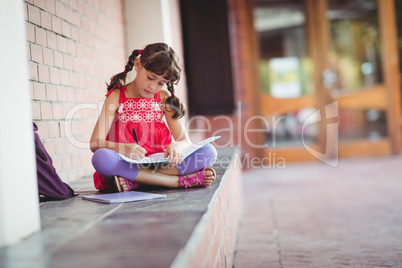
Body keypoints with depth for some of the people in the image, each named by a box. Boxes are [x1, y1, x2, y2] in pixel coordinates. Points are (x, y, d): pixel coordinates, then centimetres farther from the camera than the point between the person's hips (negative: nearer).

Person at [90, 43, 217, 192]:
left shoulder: (164, 97, 10)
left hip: (160, 162, 2)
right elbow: (95, 143, -10)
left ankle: (134, 181, -27)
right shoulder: (117, 97, 1)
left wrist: (177, 147, -23)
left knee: (209, 152, -20)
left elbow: (185, 141, 3)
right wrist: (123, 148, -32)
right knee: (101, 158, -37)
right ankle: (181, 181, -32)